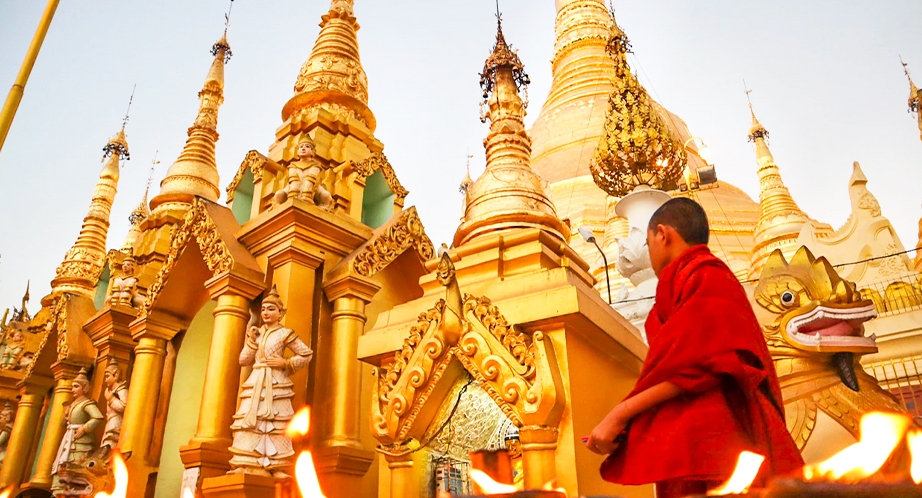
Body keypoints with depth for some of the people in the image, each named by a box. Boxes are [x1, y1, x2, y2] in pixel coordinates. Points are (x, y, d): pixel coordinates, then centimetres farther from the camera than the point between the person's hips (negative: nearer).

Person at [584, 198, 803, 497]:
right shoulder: (711, 276, 24)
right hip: (703, 436, 9)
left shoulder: (703, 276, -3)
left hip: (700, 438, -9)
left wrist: (621, 414, -17)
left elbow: (699, 363, -16)